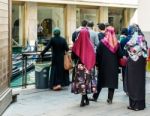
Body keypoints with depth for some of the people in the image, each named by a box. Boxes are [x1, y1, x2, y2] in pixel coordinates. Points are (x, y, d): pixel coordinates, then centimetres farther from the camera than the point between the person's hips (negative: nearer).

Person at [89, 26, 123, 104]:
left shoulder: (102, 42, -10)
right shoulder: (116, 43, -2)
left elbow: (98, 54, -10)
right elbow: (120, 55, -1)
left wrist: (97, 63, -1)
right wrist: (117, 63, 12)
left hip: (103, 65, -1)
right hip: (114, 66, 1)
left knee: (100, 81, 10)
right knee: (112, 82, 7)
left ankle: (95, 97, 19)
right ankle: (110, 99, 6)